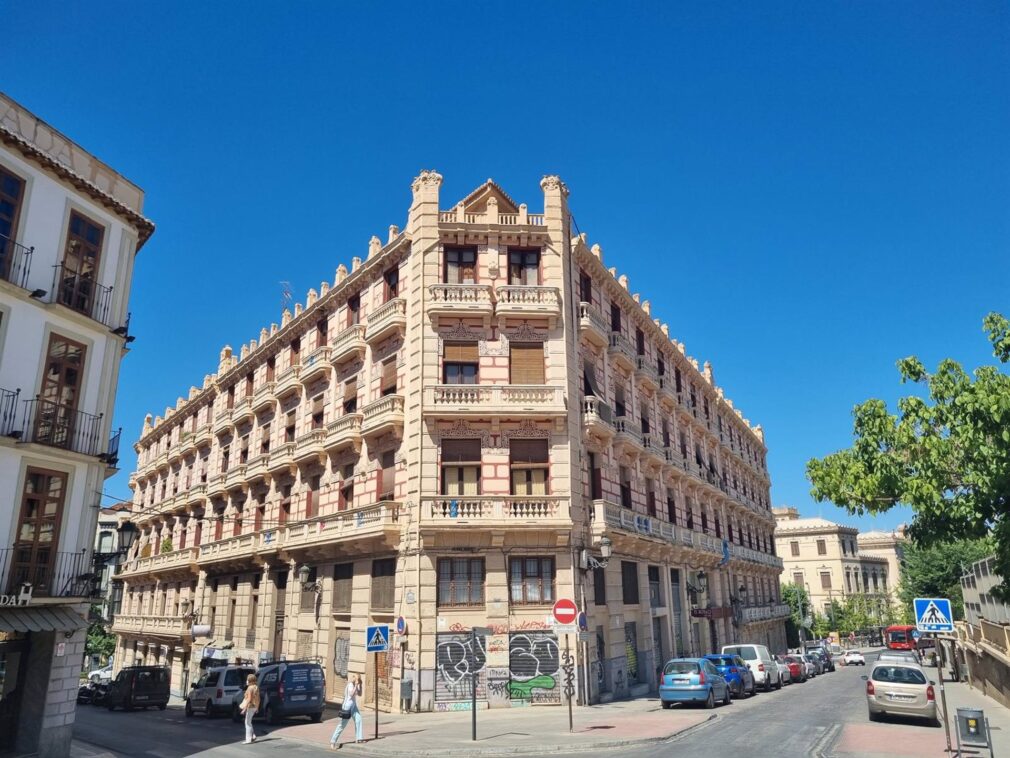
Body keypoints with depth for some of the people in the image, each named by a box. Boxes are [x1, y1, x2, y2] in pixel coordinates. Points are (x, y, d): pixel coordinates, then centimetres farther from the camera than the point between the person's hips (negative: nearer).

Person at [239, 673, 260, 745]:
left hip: (250, 706, -9)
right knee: (248, 722, 20)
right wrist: (257, 707, 20)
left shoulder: (250, 688, -16)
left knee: (248, 723, -1)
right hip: (255, 706, 9)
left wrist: (245, 708, -20)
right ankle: (252, 736, 19)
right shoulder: (256, 687, 9)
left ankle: (249, 739, 1)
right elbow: (258, 698, 13)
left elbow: (249, 699, -21)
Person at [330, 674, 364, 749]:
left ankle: (359, 738, 8)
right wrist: (356, 685, -28)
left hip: (353, 705, 8)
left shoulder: (355, 685, 8)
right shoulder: (350, 684, -17)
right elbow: (351, 694, -29)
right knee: (342, 724, -5)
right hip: (348, 705, -8)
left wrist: (360, 685, 1)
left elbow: (359, 694, 12)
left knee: (358, 720, 0)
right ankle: (333, 741, 0)